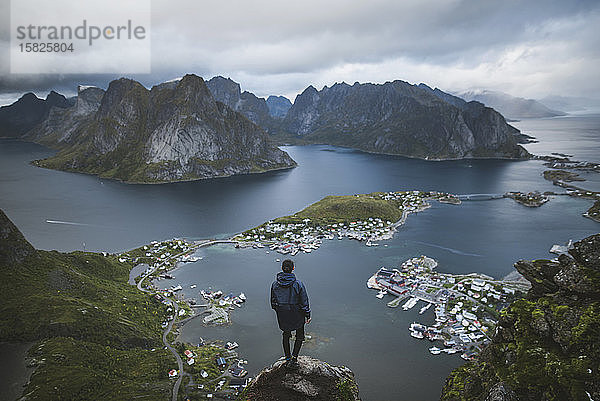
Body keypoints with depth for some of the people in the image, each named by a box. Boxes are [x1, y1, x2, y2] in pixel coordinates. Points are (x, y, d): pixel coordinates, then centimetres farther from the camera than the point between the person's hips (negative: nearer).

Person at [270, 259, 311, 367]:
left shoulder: (275, 284, -12)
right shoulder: (298, 284, -22)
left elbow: (273, 302, 1)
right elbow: (304, 302, -14)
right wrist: (307, 315, 0)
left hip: (282, 315, 3)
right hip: (297, 315, -3)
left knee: (286, 334, 25)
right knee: (300, 336, 19)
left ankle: (288, 358, 33)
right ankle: (294, 357, 9)